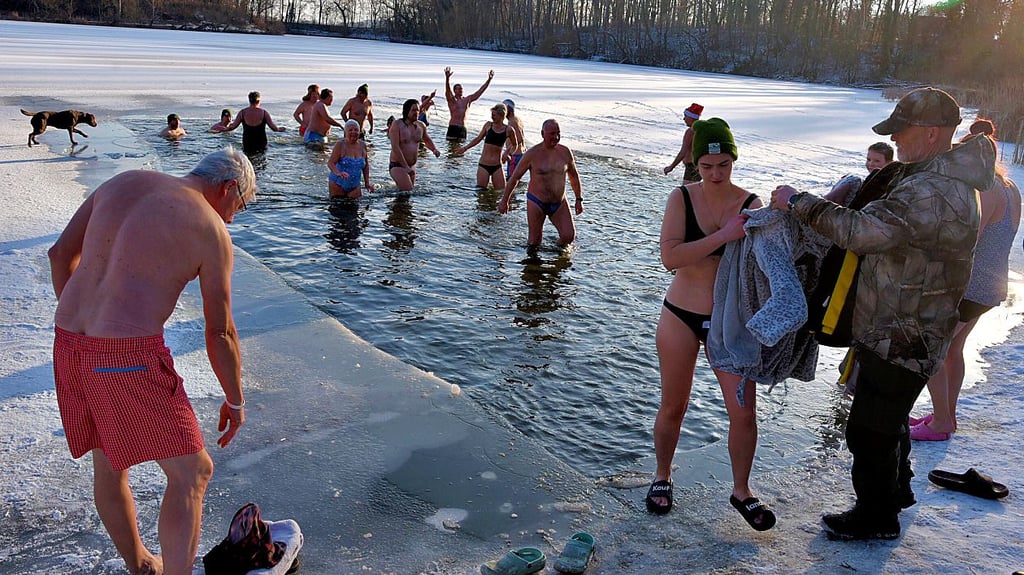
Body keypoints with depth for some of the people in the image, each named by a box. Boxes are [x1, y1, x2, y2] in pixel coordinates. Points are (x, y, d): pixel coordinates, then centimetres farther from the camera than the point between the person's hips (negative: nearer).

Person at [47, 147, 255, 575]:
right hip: (130, 355, -8)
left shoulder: (123, 182, 12)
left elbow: (61, 253, 16)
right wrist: (235, 401, 11)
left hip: (67, 342, 8)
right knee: (191, 472, 5)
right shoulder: (211, 230, -5)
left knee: (108, 463, 23)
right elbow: (220, 333, -2)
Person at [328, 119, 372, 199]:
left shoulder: (362, 145, 3)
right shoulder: (340, 144, -11)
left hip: (354, 186, 4)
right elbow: (330, 163, -19)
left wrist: (367, 182, 8)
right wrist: (338, 173, -39)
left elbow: (366, 165, 14)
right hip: (337, 184, -4)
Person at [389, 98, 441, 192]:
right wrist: (406, 167, -23)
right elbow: (395, 148, -18)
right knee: (407, 192, -20)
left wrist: (434, 149, 4)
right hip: (397, 165, -7)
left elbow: (427, 140, 27)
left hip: (412, 166, 7)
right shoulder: (397, 125, -11)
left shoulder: (420, 126, 6)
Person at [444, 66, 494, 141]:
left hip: (463, 128, 4)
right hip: (453, 127, -4)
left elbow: (480, 91, 13)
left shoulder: (468, 99, 14)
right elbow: (448, 90, -17)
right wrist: (447, 78, -36)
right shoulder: (452, 99, 1)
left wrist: (489, 79, 8)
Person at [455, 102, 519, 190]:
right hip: (483, 165, 0)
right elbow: (478, 139, 16)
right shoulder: (488, 125, 2)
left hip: (497, 166, 0)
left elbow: (514, 145, 15)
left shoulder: (508, 130, -2)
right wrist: (465, 148, 19)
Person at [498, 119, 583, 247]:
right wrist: (504, 201, 0)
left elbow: (574, 176, 15)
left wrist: (579, 199, 13)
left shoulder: (565, 152, 0)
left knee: (569, 236, -9)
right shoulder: (532, 154, -9)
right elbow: (514, 178, -1)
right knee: (534, 242, 1)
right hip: (536, 203, -3)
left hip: (559, 203, 3)